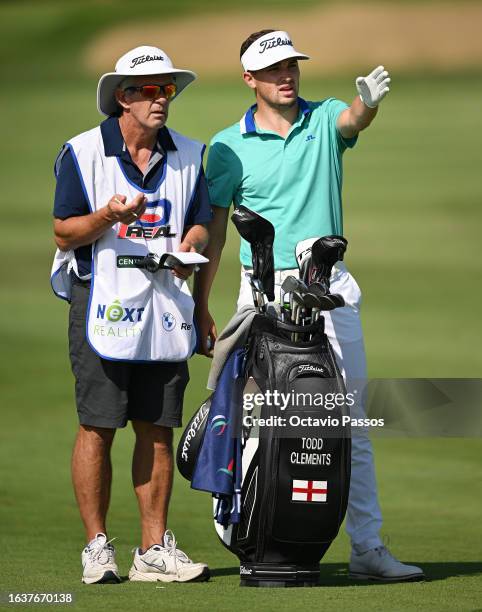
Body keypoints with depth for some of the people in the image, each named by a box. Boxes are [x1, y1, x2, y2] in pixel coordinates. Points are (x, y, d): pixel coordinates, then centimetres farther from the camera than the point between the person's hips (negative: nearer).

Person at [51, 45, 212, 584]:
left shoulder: (188, 155, 12)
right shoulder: (83, 152, -2)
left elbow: (200, 223, 17)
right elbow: (64, 233, -2)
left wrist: (191, 243, -6)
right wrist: (108, 216, -20)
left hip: (165, 308, 4)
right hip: (103, 304, -4)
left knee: (158, 430, 5)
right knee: (97, 428, -5)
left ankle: (154, 549, 10)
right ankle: (97, 546, 3)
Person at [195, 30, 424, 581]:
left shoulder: (325, 119, 5)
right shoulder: (228, 147, 3)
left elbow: (354, 121, -19)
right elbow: (212, 230, 7)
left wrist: (369, 100, -43)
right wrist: (200, 307, 6)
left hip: (330, 288, 1)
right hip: (265, 290, -1)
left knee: (348, 419, 1)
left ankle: (367, 546, 2)